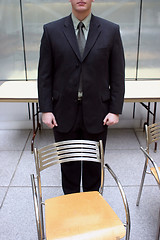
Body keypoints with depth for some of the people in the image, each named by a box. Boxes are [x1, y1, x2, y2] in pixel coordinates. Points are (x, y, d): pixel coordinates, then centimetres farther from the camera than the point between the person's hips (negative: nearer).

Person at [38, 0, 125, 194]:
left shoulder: (111, 31, 0)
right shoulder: (52, 31, 0)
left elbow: (118, 74, 1)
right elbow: (44, 74, 1)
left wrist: (115, 110, -4)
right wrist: (46, 109, -4)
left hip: (97, 111, 0)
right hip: (64, 112, 0)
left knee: (94, 162, 15)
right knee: (68, 162, 15)